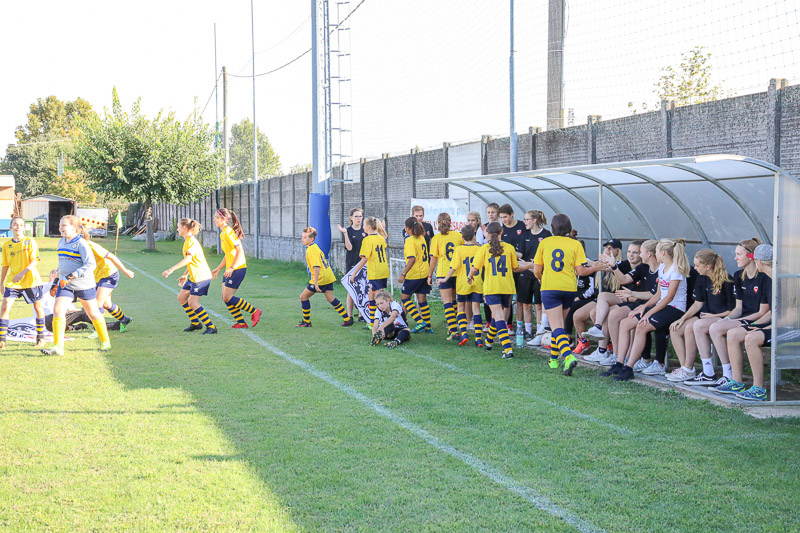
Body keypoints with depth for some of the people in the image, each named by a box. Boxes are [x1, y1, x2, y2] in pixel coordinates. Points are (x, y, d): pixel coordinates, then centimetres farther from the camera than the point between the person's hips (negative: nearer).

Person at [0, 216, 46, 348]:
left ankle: (40, 336, 25)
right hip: (12, 282, 2)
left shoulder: (30, 241, -5)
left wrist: (22, 273, -25)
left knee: (38, 307, 8)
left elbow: (35, 261, -13)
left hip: (31, 280, -2)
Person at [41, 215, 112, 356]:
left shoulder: (81, 244, -14)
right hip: (65, 285, 6)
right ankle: (58, 347, -11)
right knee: (57, 311, -12)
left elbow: (90, 265, -22)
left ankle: (105, 342, 27)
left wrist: (73, 275, -31)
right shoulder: (61, 242, 9)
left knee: (93, 313, 8)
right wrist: (60, 277, 27)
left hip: (84, 285, -6)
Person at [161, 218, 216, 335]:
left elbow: (188, 258, -33)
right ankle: (195, 323, 23)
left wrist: (171, 269, -39)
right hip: (194, 277, 10)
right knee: (181, 297, 14)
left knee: (193, 302, -12)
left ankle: (211, 327, -9)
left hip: (201, 276, -10)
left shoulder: (191, 241, -17)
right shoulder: (187, 241, 15)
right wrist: (185, 275, 29)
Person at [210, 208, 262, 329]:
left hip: (238, 268, -10)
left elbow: (240, 250, -22)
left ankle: (254, 311, 2)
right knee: (225, 297, 6)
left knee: (227, 298, -9)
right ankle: (241, 323, 12)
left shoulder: (228, 232, -16)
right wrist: (218, 268, 22)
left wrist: (232, 268, -25)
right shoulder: (223, 233, 14)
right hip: (230, 269, 10)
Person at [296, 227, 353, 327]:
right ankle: (347, 319, 9)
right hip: (328, 277, 9)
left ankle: (306, 322, 9)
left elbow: (316, 266, -25)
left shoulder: (310, 250, -16)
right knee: (331, 299, 12)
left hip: (320, 278, -9)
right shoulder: (315, 247, 14)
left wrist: (315, 282, -28)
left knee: (303, 296, 2)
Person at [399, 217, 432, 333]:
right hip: (424, 273, 7)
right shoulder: (422, 238, 10)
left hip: (414, 274, -7)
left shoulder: (410, 240, -14)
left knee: (404, 297, 5)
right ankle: (428, 326, 11)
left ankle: (420, 321, -4)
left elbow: (412, 259, -21)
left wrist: (403, 274, -18)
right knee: (422, 299, 11)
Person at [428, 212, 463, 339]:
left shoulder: (436, 238, -5)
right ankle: (452, 327, 24)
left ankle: (454, 331, -15)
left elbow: (434, 258, -4)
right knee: (454, 301, 19)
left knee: (447, 303, -5)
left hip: (443, 274, -4)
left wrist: (430, 275, 5)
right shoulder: (459, 236, 3)